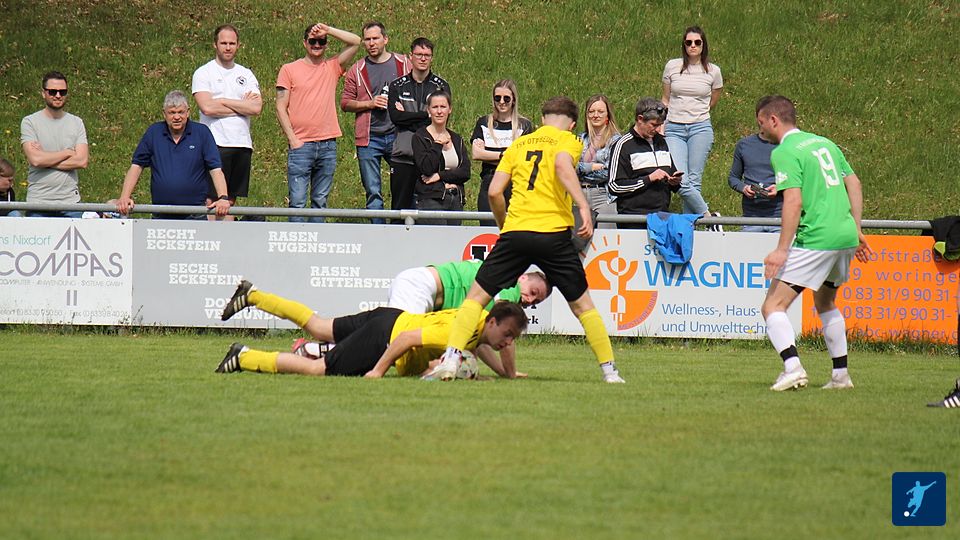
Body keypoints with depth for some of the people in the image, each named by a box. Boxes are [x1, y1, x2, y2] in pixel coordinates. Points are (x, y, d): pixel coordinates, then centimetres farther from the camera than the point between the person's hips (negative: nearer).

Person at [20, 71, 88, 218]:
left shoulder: (77, 123, 11)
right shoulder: (29, 122, 3)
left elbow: (82, 161, -2)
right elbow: (35, 159, -11)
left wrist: (46, 159, -6)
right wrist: (68, 153, -3)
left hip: (70, 201, 2)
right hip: (38, 202, -2)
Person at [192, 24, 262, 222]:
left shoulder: (246, 75, 14)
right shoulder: (204, 73, 2)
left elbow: (256, 108, 0)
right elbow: (207, 107, -14)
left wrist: (223, 102, -6)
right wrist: (242, 105, -4)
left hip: (242, 144, 5)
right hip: (215, 144, -5)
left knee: (230, 199, 7)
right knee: (211, 198, -9)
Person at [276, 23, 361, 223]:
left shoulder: (332, 67, 12)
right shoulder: (289, 70, 6)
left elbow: (355, 42, 5)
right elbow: (281, 107, 3)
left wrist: (328, 30, -1)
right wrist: (292, 138, -6)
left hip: (328, 145, 3)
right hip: (301, 145, -3)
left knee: (320, 201, 6)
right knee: (298, 201, -7)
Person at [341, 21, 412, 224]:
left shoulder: (404, 64, 6)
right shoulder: (357, 70, 7)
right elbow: (345, 103, 5)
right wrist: (370, 104, -9)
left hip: (398, 135, 0)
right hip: (369, 138, 0)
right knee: (373, 192, 0)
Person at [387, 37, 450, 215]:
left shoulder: (441, 86, 7)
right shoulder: (397, 86, 9)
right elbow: (394, 116, -6)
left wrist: (408, 117, -8)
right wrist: (425, 115, -11)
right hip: (403, 156, 1)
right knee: (400, 206, 3)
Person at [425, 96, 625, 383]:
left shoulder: (518, 144, 18)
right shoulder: (568, 141, 7)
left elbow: (494, 191, 11)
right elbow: (562, 166, -17)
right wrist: (583, 206, -23)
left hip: (515, 231, 2)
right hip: (554, 232, -2)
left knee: (476, 297, 8)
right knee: (582, 304, 12)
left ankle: (451, 358, -8)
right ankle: (609, 370, 11)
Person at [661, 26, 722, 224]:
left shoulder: (713, 71, 4)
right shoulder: (672, 67, 6)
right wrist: (661, 126, 9)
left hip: (700, 128, -1)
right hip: (674, 130, 1)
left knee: (694, 181, -3)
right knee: (681, 182, -14)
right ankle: (708, 217, -2)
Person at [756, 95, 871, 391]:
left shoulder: (785, 152, -8)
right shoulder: (824, 143, 17)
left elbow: (794, 201, -18)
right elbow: (854, 184, 18)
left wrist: (782, 249, -19)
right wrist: (856, 230, 21)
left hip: (816, 241, -9)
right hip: (845, 235, 9)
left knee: (773, 306, -8)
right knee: (825, 303, 28)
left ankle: (793, 367, -27)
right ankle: (840, 375, 27)